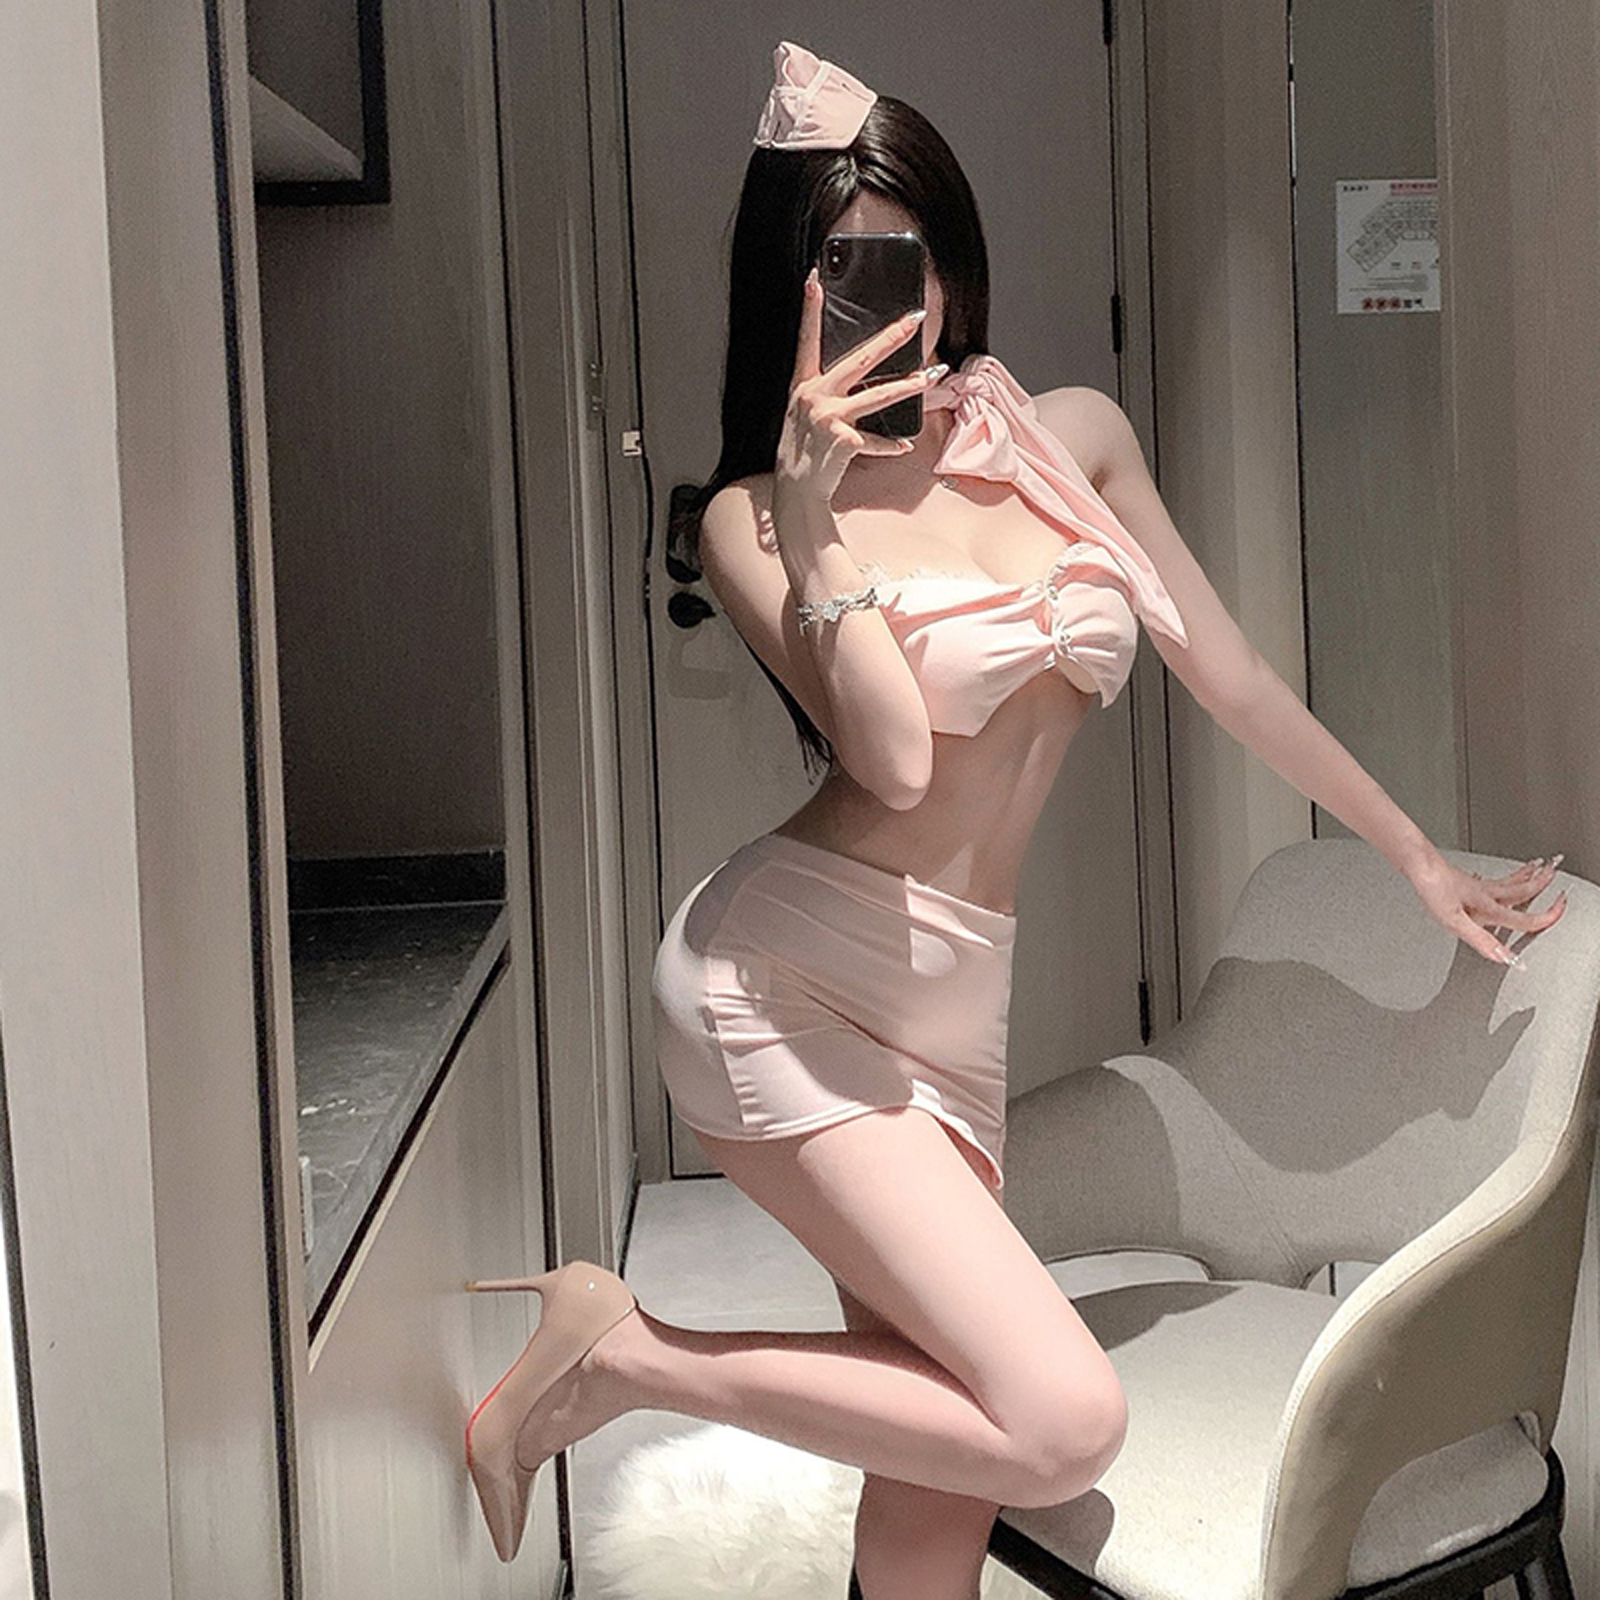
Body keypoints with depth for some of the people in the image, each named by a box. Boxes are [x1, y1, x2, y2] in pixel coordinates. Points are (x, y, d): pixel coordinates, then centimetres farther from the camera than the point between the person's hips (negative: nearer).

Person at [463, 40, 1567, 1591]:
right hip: (786, 976, -6)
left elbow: (1228, 672, 17)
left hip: (948, 1009, 6)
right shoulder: (757, 518, -3)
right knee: (1064, 1423, -17)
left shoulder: (1074, 434, 11)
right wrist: (814, 531, -21)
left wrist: (1423, 861, 21)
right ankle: (613, 1352, -2)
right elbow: (894, 757, -15)